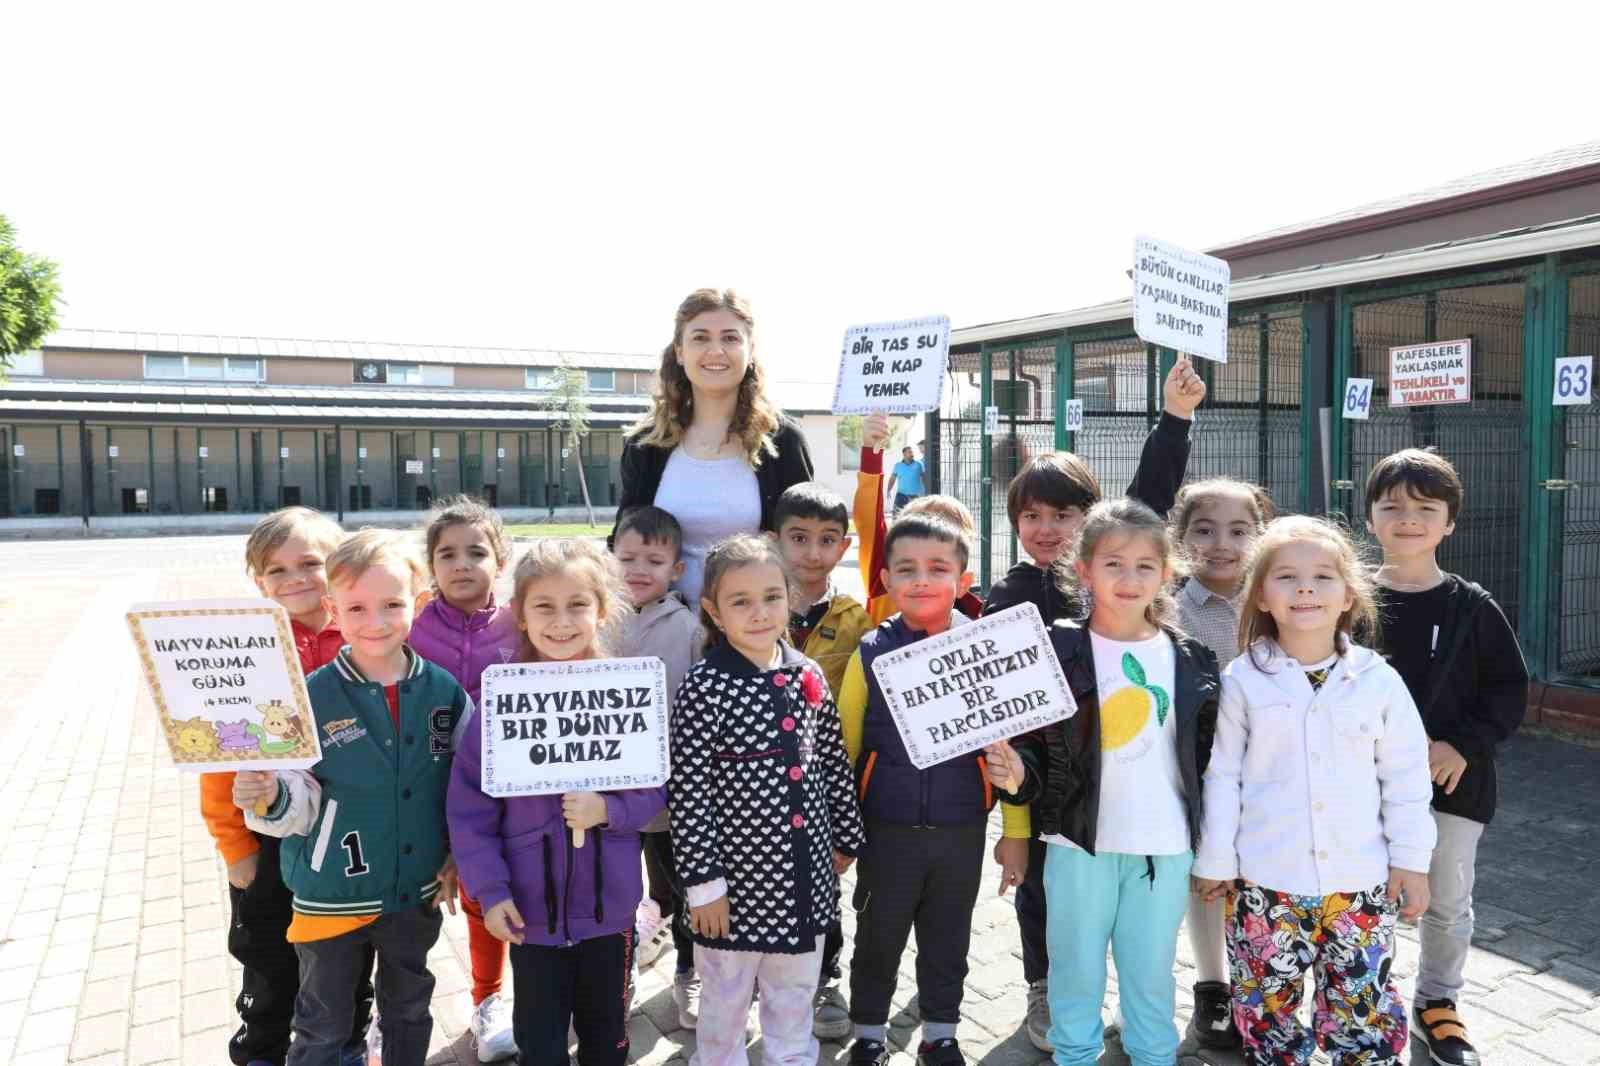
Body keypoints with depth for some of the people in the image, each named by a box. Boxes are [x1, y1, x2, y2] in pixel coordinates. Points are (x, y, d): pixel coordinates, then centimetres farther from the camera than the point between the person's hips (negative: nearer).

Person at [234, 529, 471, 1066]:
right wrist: (268, 798, -32)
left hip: (419, 893, 2)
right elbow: (301, 804, -12)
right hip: (333, 896, -2)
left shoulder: (445, 691, -8)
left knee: (409, 1012, 23)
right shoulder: (312, 697, -15)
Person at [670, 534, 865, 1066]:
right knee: (724, 1006, 15)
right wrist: (704, 882, -15)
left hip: (806, 878, 5)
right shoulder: (704, 687, -16)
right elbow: (687, 792, -16)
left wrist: (845, 838, 15)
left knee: (795, 1003, 21)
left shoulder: (808, 676, 0)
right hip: (739, 880, -4)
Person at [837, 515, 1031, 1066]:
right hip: (886, 829, 0)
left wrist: (1016, 829, -4)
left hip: (961, 830, 1)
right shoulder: (871, 652, -7)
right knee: (877, 940, 14)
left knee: (948, 940, 18)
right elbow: (844, 747, 0)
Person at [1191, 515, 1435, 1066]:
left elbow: (1405, 777, 5)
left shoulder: (1378, 680, -2)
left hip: (1360, 879, 1)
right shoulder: (1243, 680, -6)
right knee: (1267, 1002, 11)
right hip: (1265, 880, 0)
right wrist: (1216, 860, 1)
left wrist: (1411, 859, 4)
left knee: (1363, 1006, 9)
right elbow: (1223, 776, -1)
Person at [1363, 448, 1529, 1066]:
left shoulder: (1473, 608, -3)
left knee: (1447, 900, 14)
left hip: (1455, 780, 1)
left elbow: (1510, 690, -1)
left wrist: (1464, 744, -13)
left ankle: (1438, 1002, 36)